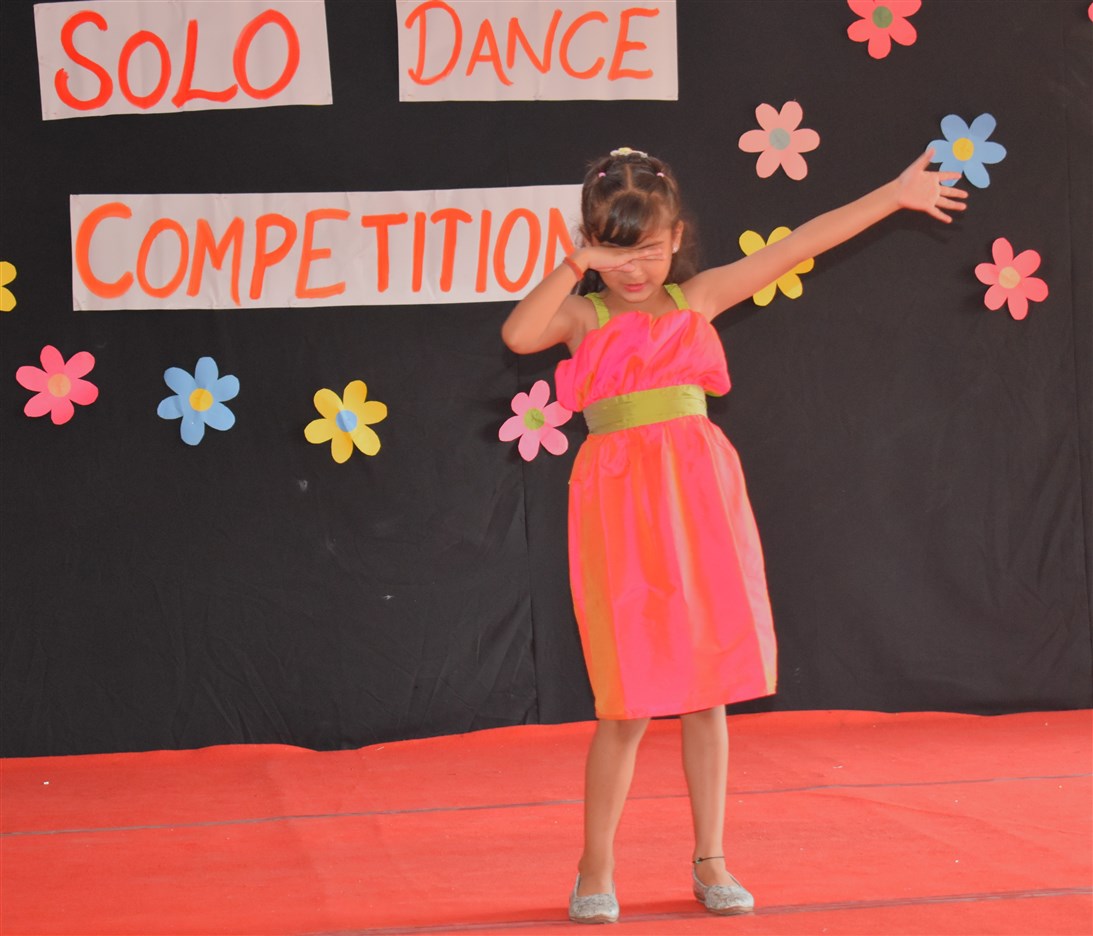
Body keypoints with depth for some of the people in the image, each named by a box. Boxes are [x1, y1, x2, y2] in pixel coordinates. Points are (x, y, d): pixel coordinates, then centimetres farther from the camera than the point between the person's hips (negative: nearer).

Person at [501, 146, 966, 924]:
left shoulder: (696, 298, 10)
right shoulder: (581, 314, 2)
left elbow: (796, 248, 9)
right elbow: (518, 336, -21)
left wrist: (896, 194, 9)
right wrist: (577, 267, -18)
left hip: (700, 497, 3)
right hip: (623, 504, -3)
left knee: (708, 689, 8)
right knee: (629, 702, -2)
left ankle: (710, 861, 19)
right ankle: (596, 870, 12)